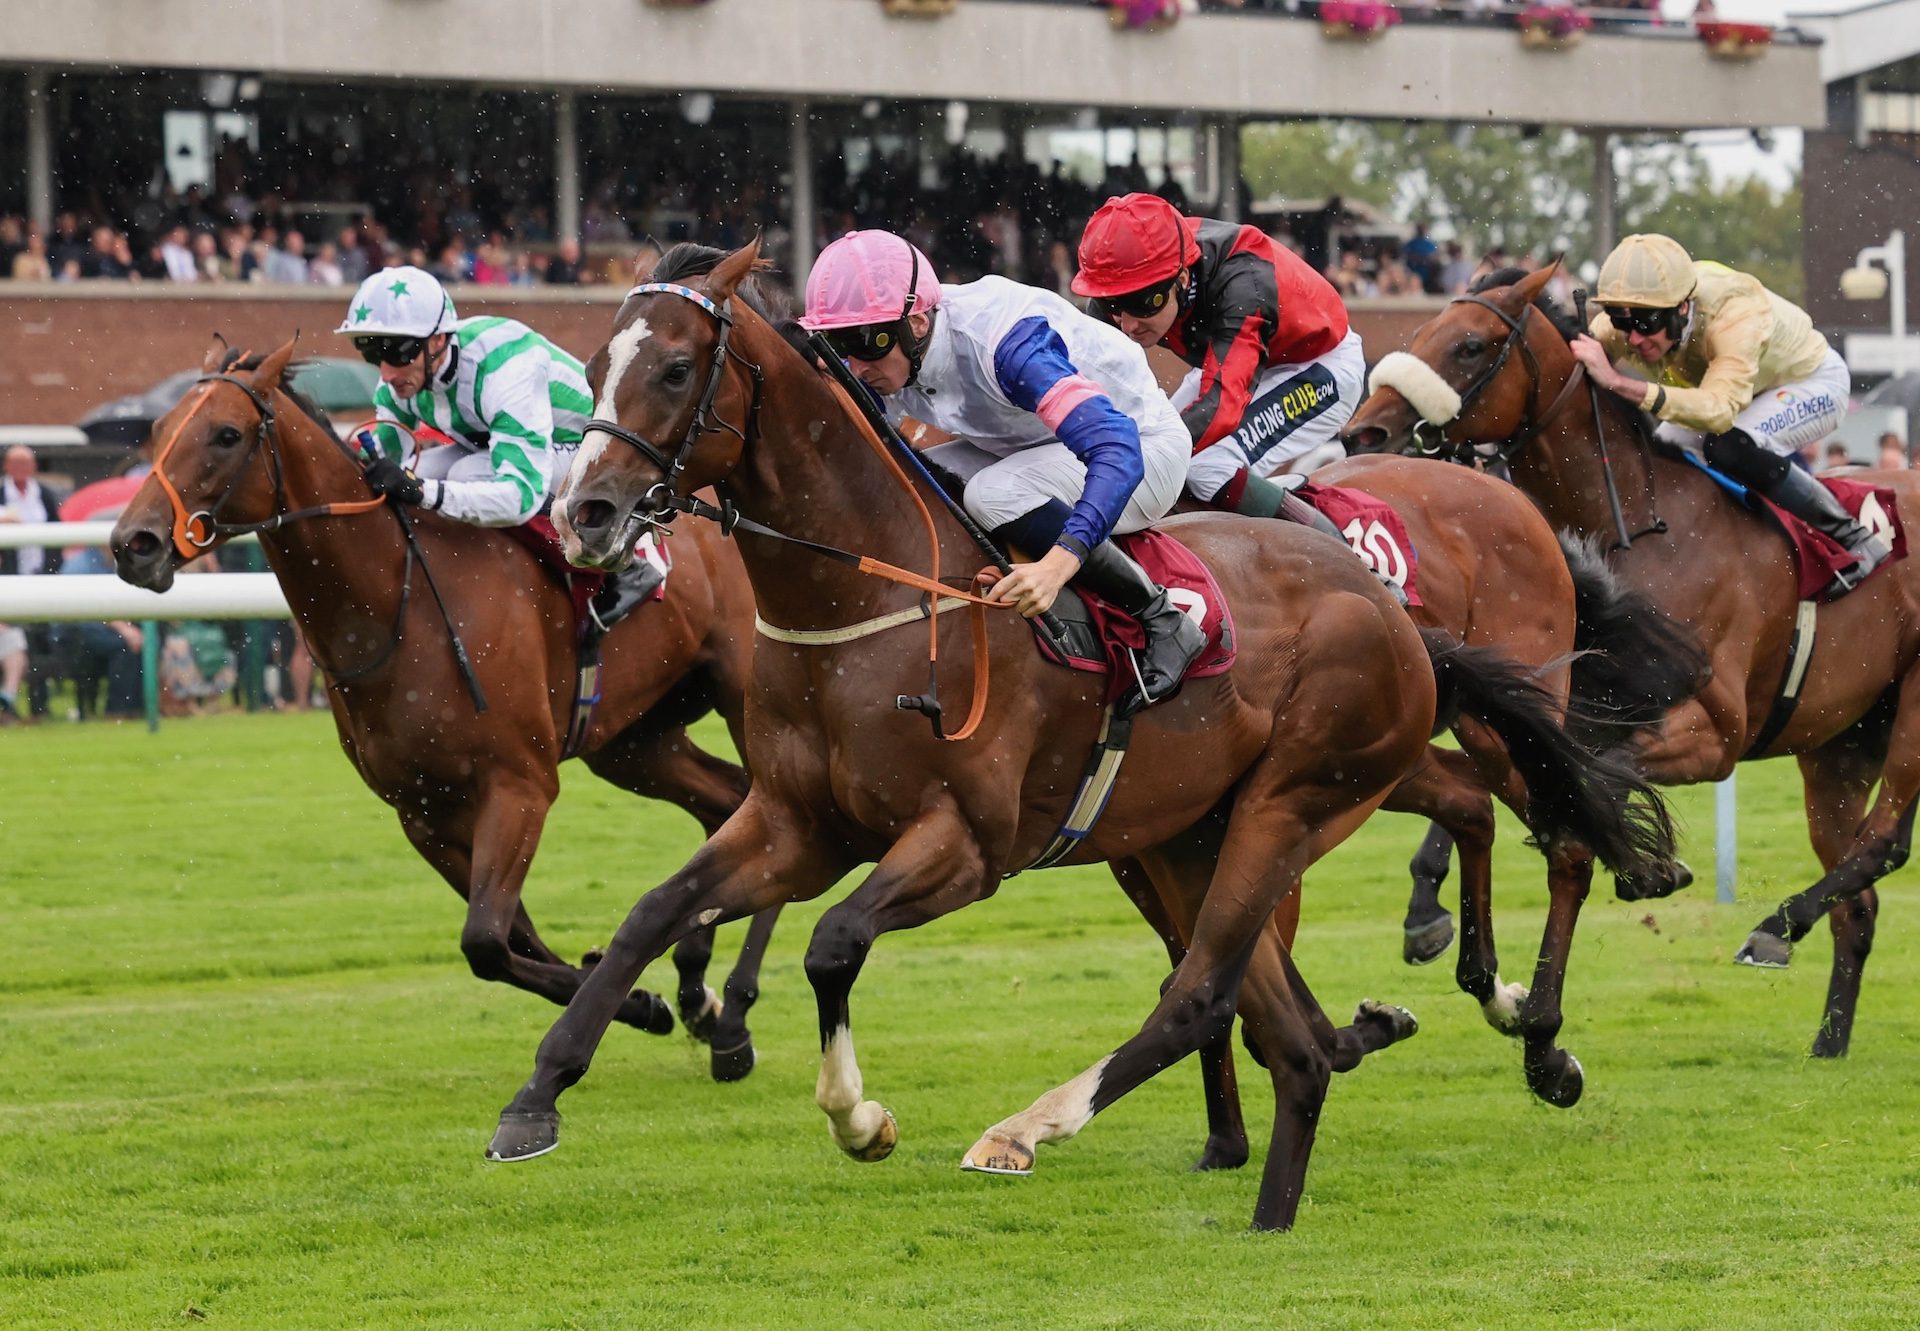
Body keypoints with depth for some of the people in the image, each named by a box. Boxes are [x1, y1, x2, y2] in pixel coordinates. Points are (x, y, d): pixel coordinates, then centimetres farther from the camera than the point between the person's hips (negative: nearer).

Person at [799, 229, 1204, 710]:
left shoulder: (1004, 341, -36)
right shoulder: (882, 360, -14)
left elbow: (1117, 450, -45)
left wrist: (1057, 564, -58)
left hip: (1144, 445, -8)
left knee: (994, 495, -35)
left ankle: (1161, 620, -20)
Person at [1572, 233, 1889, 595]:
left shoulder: (1736, 315, -44)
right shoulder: (1632, 315, -26)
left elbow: (1720, 409, -57)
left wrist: (1619, 383, -68)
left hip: (1813, 383, -7)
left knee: (1729, 446, -33)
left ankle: (1853, 540, -19)